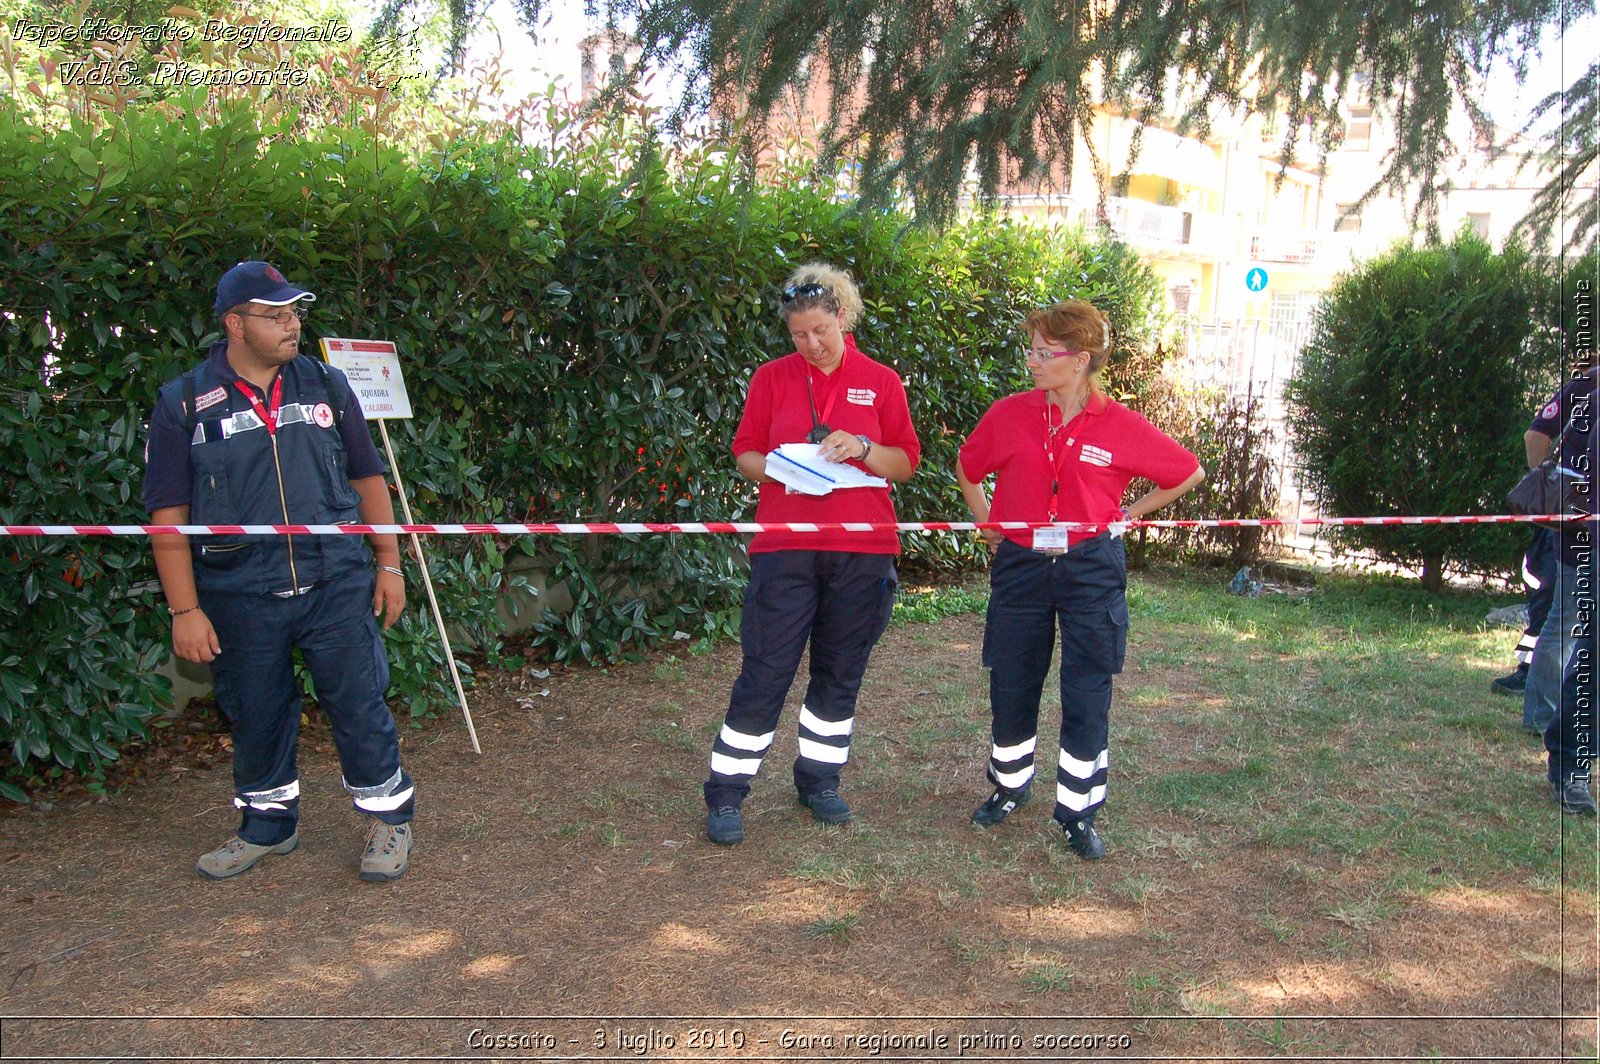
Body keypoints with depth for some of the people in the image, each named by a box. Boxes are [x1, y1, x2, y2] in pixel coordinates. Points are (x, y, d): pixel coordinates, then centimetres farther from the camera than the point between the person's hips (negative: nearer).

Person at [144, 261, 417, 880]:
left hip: (336, 585, 1)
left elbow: (367, 478, 10)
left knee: (360, 706, 4)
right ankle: (267, 825, 35)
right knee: (255, 718, 14)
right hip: (239, 599, 0)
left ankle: (390, 817, 22)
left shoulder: (326, 386, 5)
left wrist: (389, 564, 7)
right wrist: (184, 610, -7)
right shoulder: (184, 403, -2)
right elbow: (168, 514, -3)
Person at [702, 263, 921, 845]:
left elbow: (906, 463, 7)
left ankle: (819, 780, 29)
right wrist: (777, 469, -14)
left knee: (840, 673, 11)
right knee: (765, 673, -2)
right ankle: (725, 794, 10)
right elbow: (744, 453, 8)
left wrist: (863, 448, -12)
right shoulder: (772, 377, 5)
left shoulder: (881, 381, 6)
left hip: (862, 548, 2)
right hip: (785, 546, -2)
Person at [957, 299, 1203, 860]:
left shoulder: (1121, 426, -8)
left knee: (1087, 699, 2)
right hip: (1019, 567, 2)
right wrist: (987, 522, 9)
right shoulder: (1009, 414, -3)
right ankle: (1011, 785, 35)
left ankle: (1078, 812, 18)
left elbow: (1189, 473, 6)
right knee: (1010, 689, 11)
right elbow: (967, 468, 16)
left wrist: (1130, 514, 4)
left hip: (1091, 571, -2)